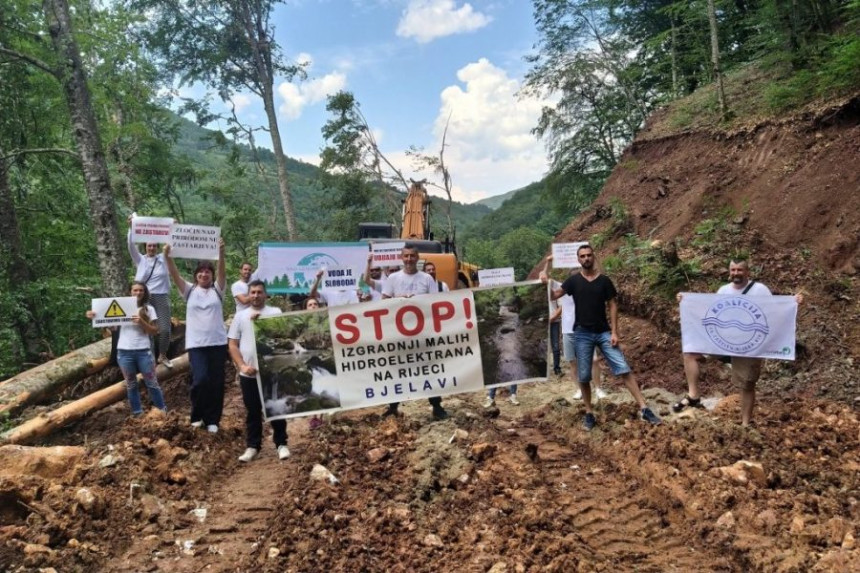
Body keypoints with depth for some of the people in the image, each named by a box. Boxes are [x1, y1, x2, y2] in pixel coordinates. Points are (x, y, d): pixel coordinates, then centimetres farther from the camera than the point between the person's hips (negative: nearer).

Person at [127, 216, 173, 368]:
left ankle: (163, 356, 15)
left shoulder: (163, 258, 8)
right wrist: (131, 227, -16)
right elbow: (131, 246, -5)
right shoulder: (140, 260, 6)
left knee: (165, 329, -3)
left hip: (161, 298, 0)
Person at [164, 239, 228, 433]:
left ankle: (213, 420, 18)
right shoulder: (189, 290, 9)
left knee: (216, 382, 4)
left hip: (218, 342, 1)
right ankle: (197, 415, 11)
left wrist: (221, 253, -28)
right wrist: (167, 256, -20)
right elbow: (175, 275, -4)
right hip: (196, 343, 0)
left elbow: (222, 272, -11)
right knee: (200, 379, -13)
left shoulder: (217, 289, 7)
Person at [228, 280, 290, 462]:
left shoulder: (275, 313, 3)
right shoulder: (240, 316, 8)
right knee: (252, 411, 11)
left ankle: (281, 444, 14)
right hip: (248, 373, 2)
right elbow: (232, 344, 5)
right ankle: (252, 446, 20)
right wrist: (242, 366, -6)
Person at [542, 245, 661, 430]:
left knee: (624, 369, -5)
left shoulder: (604, 280, 2)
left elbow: (612, 305, 2)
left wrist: (614, 332, -5)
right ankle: (589, 414, 18)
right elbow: (554, 295, -7)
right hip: (582, 334, 0)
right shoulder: (573, 280, 2)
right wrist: (546, 283, -28)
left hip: (603, 332, 0)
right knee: (583, 377, 4)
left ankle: (644, 409, 0)